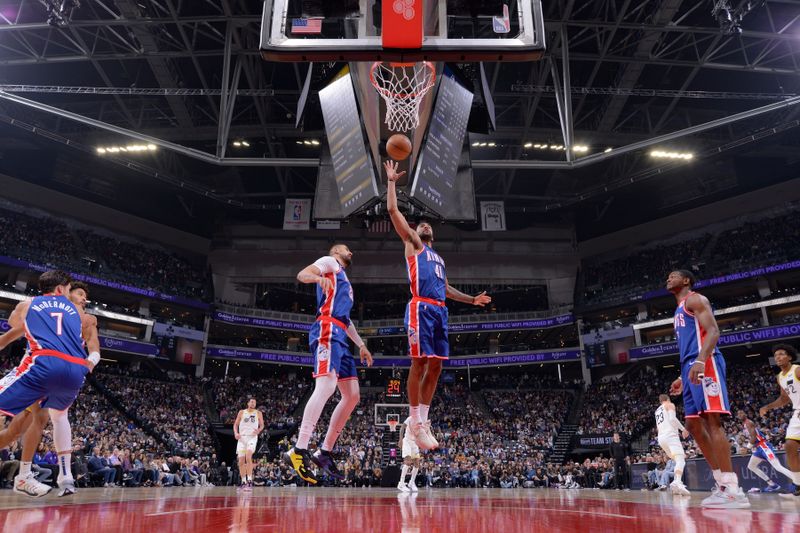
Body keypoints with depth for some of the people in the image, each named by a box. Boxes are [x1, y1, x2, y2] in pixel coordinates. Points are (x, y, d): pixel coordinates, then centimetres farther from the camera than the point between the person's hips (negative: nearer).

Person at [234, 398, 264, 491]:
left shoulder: (258, 413, 5)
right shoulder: (241, 412, 7)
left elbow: (262, 425, 9)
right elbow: (235, 424, 9)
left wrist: (258, 430, -12)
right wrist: (236, 433, -9)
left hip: (252, 437, -3)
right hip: (242, 438, 3)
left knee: (248, 457, -24)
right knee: (241, 461, 4)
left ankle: (250, 481, -22)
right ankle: (243, 482, 19)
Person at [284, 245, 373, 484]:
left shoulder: (344, 281, 35)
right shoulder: (329, 262, 11)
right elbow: (302, 274, -7)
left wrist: (361, 344, 34)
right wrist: (319, 277, -29)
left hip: (340, 336, 10)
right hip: (328, 330, -9)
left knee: (352, 396, 5)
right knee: (326, 385, -26)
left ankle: (324, 453, 9)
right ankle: (298, 451, -31)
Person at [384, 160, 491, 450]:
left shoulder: (438, 258, 32)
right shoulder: (413, 245, 13)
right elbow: (393, 211, 4)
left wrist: (472, 299, 28)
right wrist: (391, 181, 8)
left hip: (440, 311, 7)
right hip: (421, 309, -7)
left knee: (435, 366, 4)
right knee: (420, 363, -10)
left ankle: (423, 421, 13)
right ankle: (415, 423, -3)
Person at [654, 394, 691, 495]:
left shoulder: (657, 410, 29)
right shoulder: (670, 405, 9)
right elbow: (672, 418, -10)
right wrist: (683, 429, -4)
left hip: (661, 438, 7)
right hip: (670, 435, -7)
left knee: (677, 460, 21)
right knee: (680, 460, -20)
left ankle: (677, 483, 9)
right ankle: (677, 482, -44)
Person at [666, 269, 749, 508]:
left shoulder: (694, 299, 1)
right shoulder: (680, 310, 29)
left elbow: (713, 331, -13)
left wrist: (700, 361, -28)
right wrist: (682, 378, 27)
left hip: (705, 364, -10)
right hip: (691, 367, 10)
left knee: (712, 421, -16)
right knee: (694, 424, 6)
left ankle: (732, 488, -17)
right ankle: (722, 483, 8)